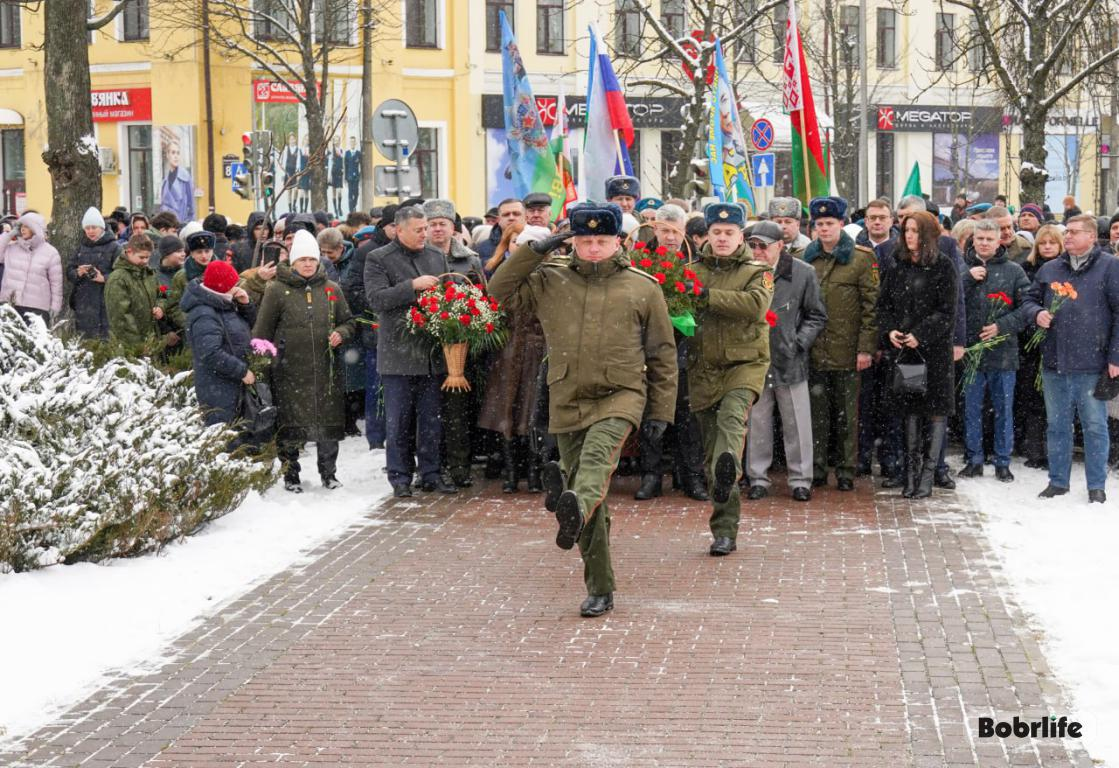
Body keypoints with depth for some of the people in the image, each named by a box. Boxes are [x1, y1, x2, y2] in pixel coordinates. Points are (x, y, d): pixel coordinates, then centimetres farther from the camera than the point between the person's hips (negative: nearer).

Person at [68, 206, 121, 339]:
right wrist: (78, 273, -7)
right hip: (83, 302, 5)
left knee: (104, 338, -11)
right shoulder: (81, 247, 16)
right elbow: (69, 271, 14)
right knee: (83, 337, 8)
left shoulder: (114, 247, -1)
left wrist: (104, 278, -21)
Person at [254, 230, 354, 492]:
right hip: (290, 370, -3)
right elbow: (263, 330, 2)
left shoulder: (331, 290, 10)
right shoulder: (277, 290, 0)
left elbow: (348, 321, 20)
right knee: (290, 425, 0)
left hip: (325, 369, 3)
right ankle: (290, 475, 13)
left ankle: (328, 473, 20)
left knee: (328, 423, 6)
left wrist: (341, 333, -2)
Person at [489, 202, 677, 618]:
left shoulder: (643, 288, 6)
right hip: (567, 400, 3)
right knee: (594, 508, 4)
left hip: (620, 397, -3)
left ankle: (575, 505, -64)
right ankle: (600, 590, 11)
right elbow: (501, 291, 8)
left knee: (598, 452, -36)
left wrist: (661, 412, 6)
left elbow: (662, 354, 10)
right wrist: (532, 250, 2)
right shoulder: (550, 282, 10)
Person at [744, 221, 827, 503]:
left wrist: (798, 343, -5)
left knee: (796, 423, 5)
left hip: (789, 360, -1)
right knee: (757, 422, 7)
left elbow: (817, 316, 6)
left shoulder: (803, 273, -3)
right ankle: (758, 478, 18)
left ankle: (800, 479, 15)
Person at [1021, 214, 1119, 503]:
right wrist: (1037, 313, -4)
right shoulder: (1049, 269, 11)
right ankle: (1058, 481, 22)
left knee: (1095, 426, 3)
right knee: (1057, 425, 12)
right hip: (1055, 364, 4)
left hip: (1092, 365, -4)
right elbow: (1029, 299, 20)